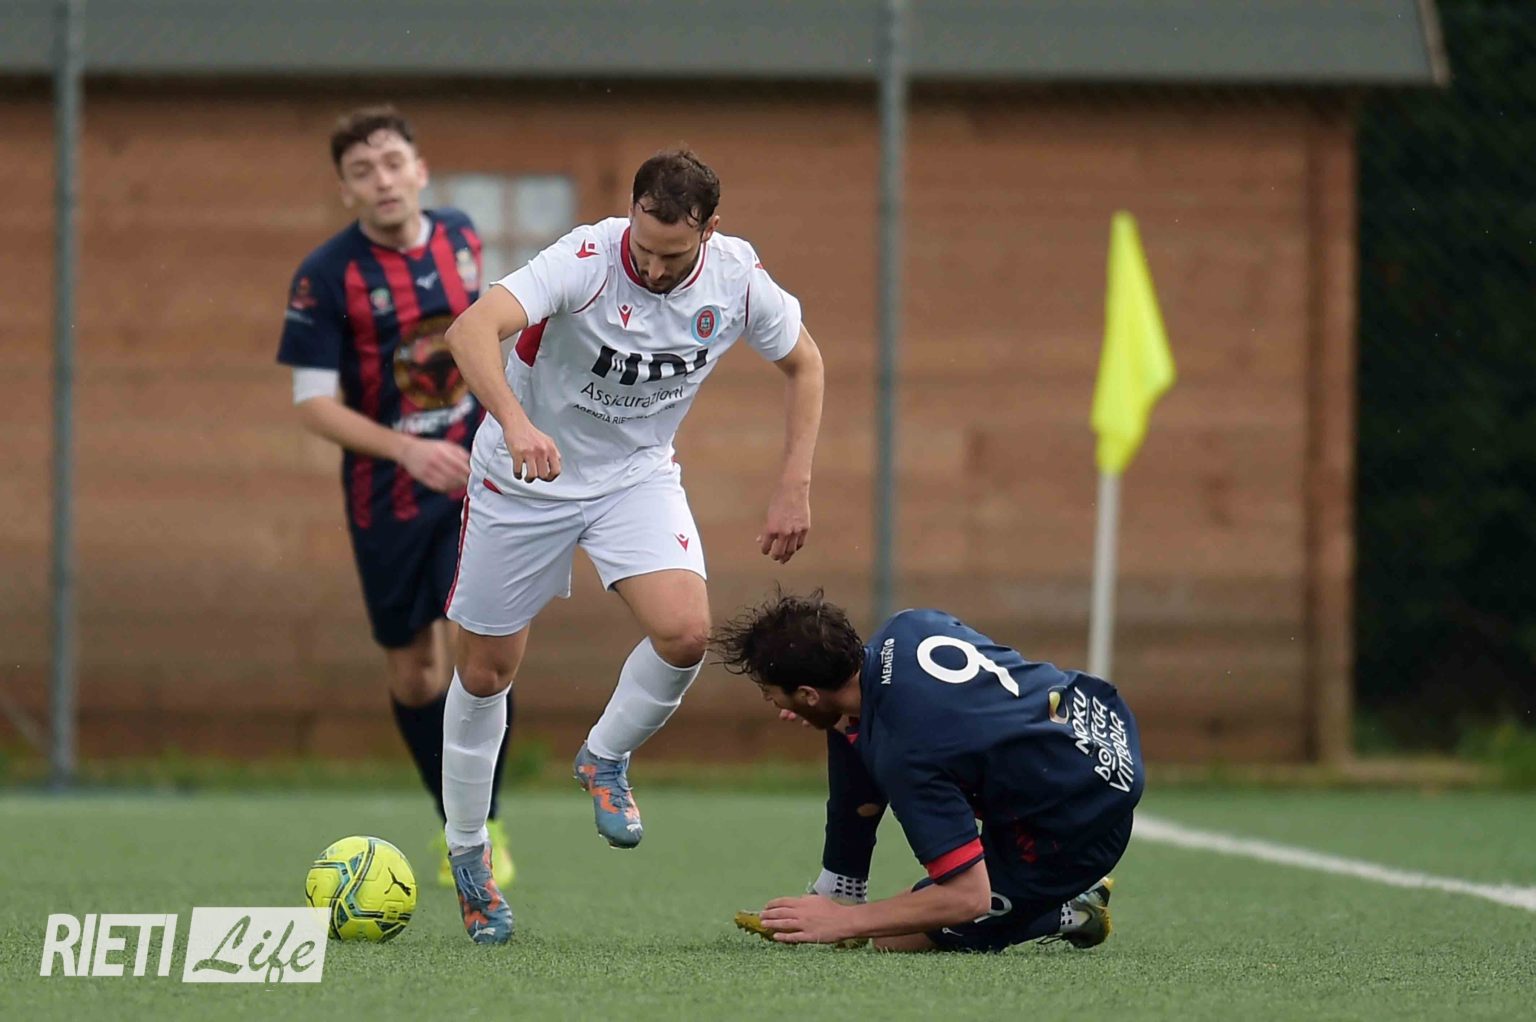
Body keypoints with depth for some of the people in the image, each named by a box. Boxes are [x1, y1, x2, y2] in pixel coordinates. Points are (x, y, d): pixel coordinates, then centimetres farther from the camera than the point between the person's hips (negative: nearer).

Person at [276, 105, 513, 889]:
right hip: (388, 494, -1)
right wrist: (408, 450, -27)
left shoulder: (461, 240, -1)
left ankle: (485, 823, -3)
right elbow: (313, 404, -15)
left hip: (475, 476, 1)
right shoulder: (326, 275, -14)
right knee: (412, 667, 8)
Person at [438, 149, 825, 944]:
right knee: (486, 670, 5)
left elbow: (802, 362, 4)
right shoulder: (584, 261, -29)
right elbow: (473, 329, -44)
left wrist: (794, 488, -3)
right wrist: (515, 423, -62)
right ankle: (466, 850, 27)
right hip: (525, 480, -3)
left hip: (637, 476, 3)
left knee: (686, 632, -22)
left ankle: (604, 760, 8)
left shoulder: (738, 280, -16)